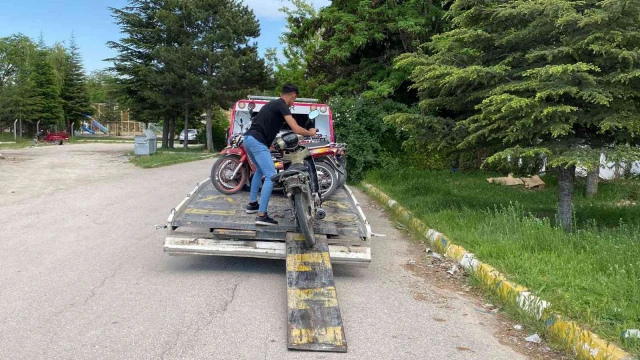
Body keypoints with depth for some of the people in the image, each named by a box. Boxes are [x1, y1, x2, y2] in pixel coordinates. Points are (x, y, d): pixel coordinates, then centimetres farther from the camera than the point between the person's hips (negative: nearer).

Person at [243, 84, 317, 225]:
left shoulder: (272, 104, 23)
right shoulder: (282, 106, -6)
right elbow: (296, 129, -14)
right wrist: (310, 133, 5)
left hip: (248, 138, 10)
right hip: (257, 142, -10)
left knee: (260, 170, 29)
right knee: (271, 176, -10)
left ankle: (252, 204, 34)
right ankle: (262, 215, -15)